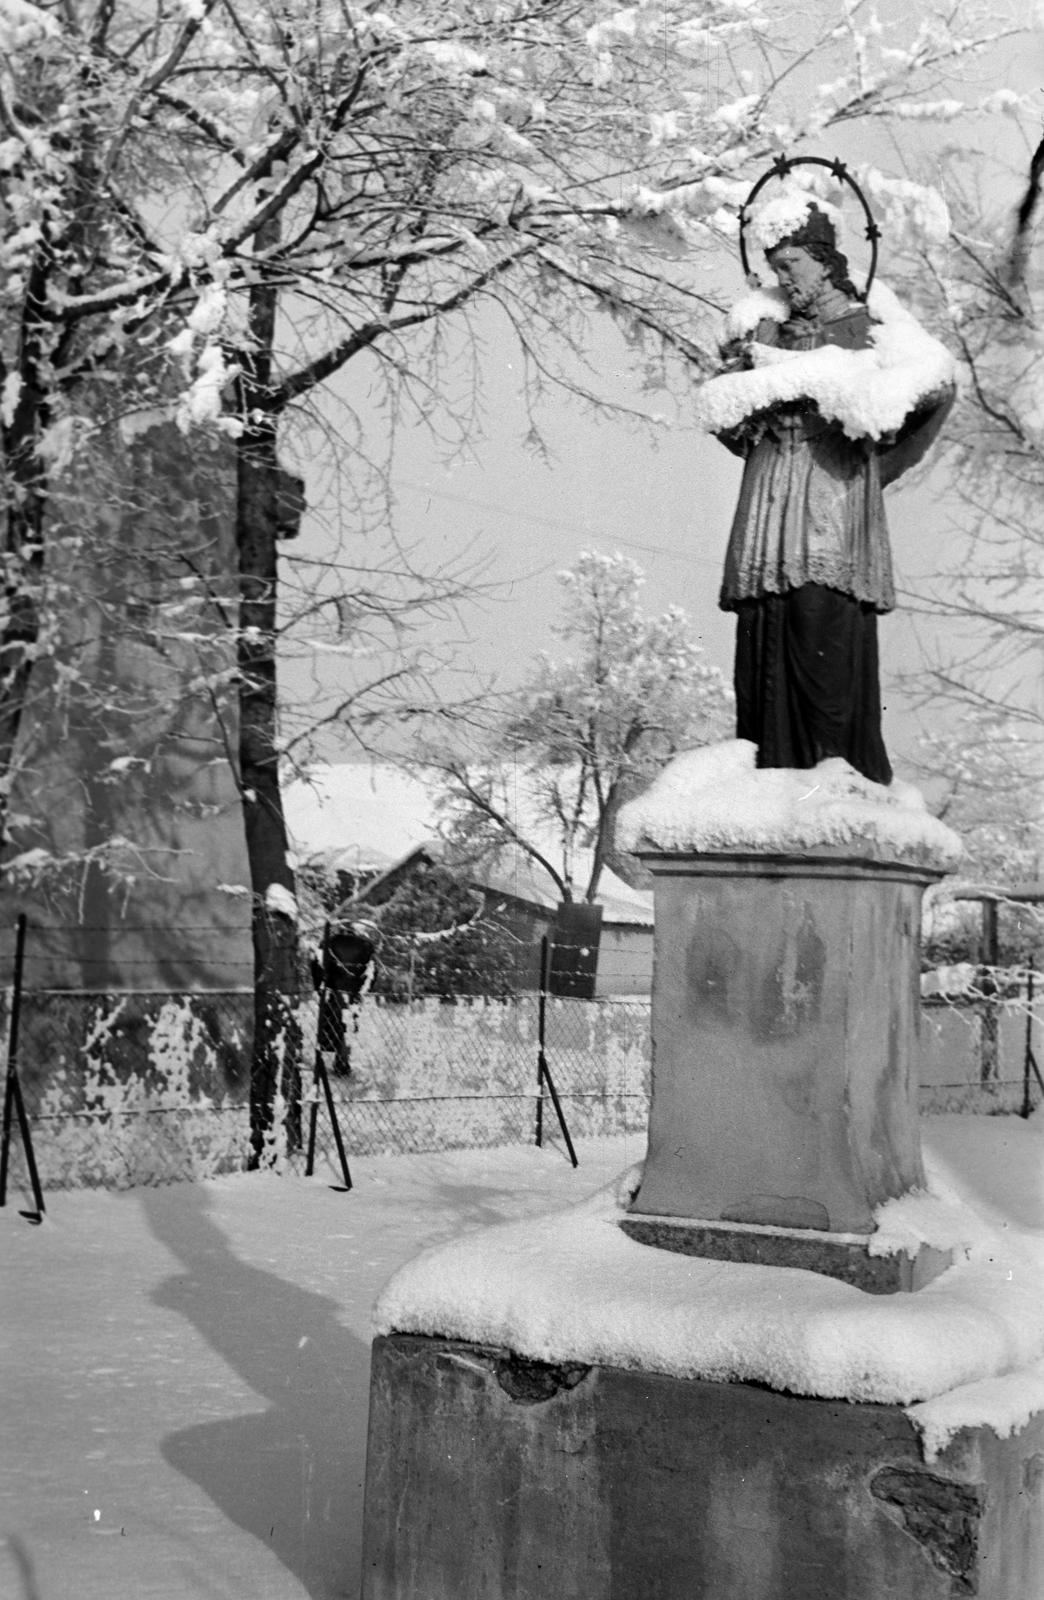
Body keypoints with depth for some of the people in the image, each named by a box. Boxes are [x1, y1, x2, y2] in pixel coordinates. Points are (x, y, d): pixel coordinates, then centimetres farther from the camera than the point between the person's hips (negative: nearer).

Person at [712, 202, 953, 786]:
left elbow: (938, 391, -1)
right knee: (765, 646, -3)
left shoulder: (866, 328, 6)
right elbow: (736, 434, 14)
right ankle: (773, 779, -1)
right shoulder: (771, 332, 18)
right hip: (771, 507, 4)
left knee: (827, 643, -13)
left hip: (834, 501, -4)